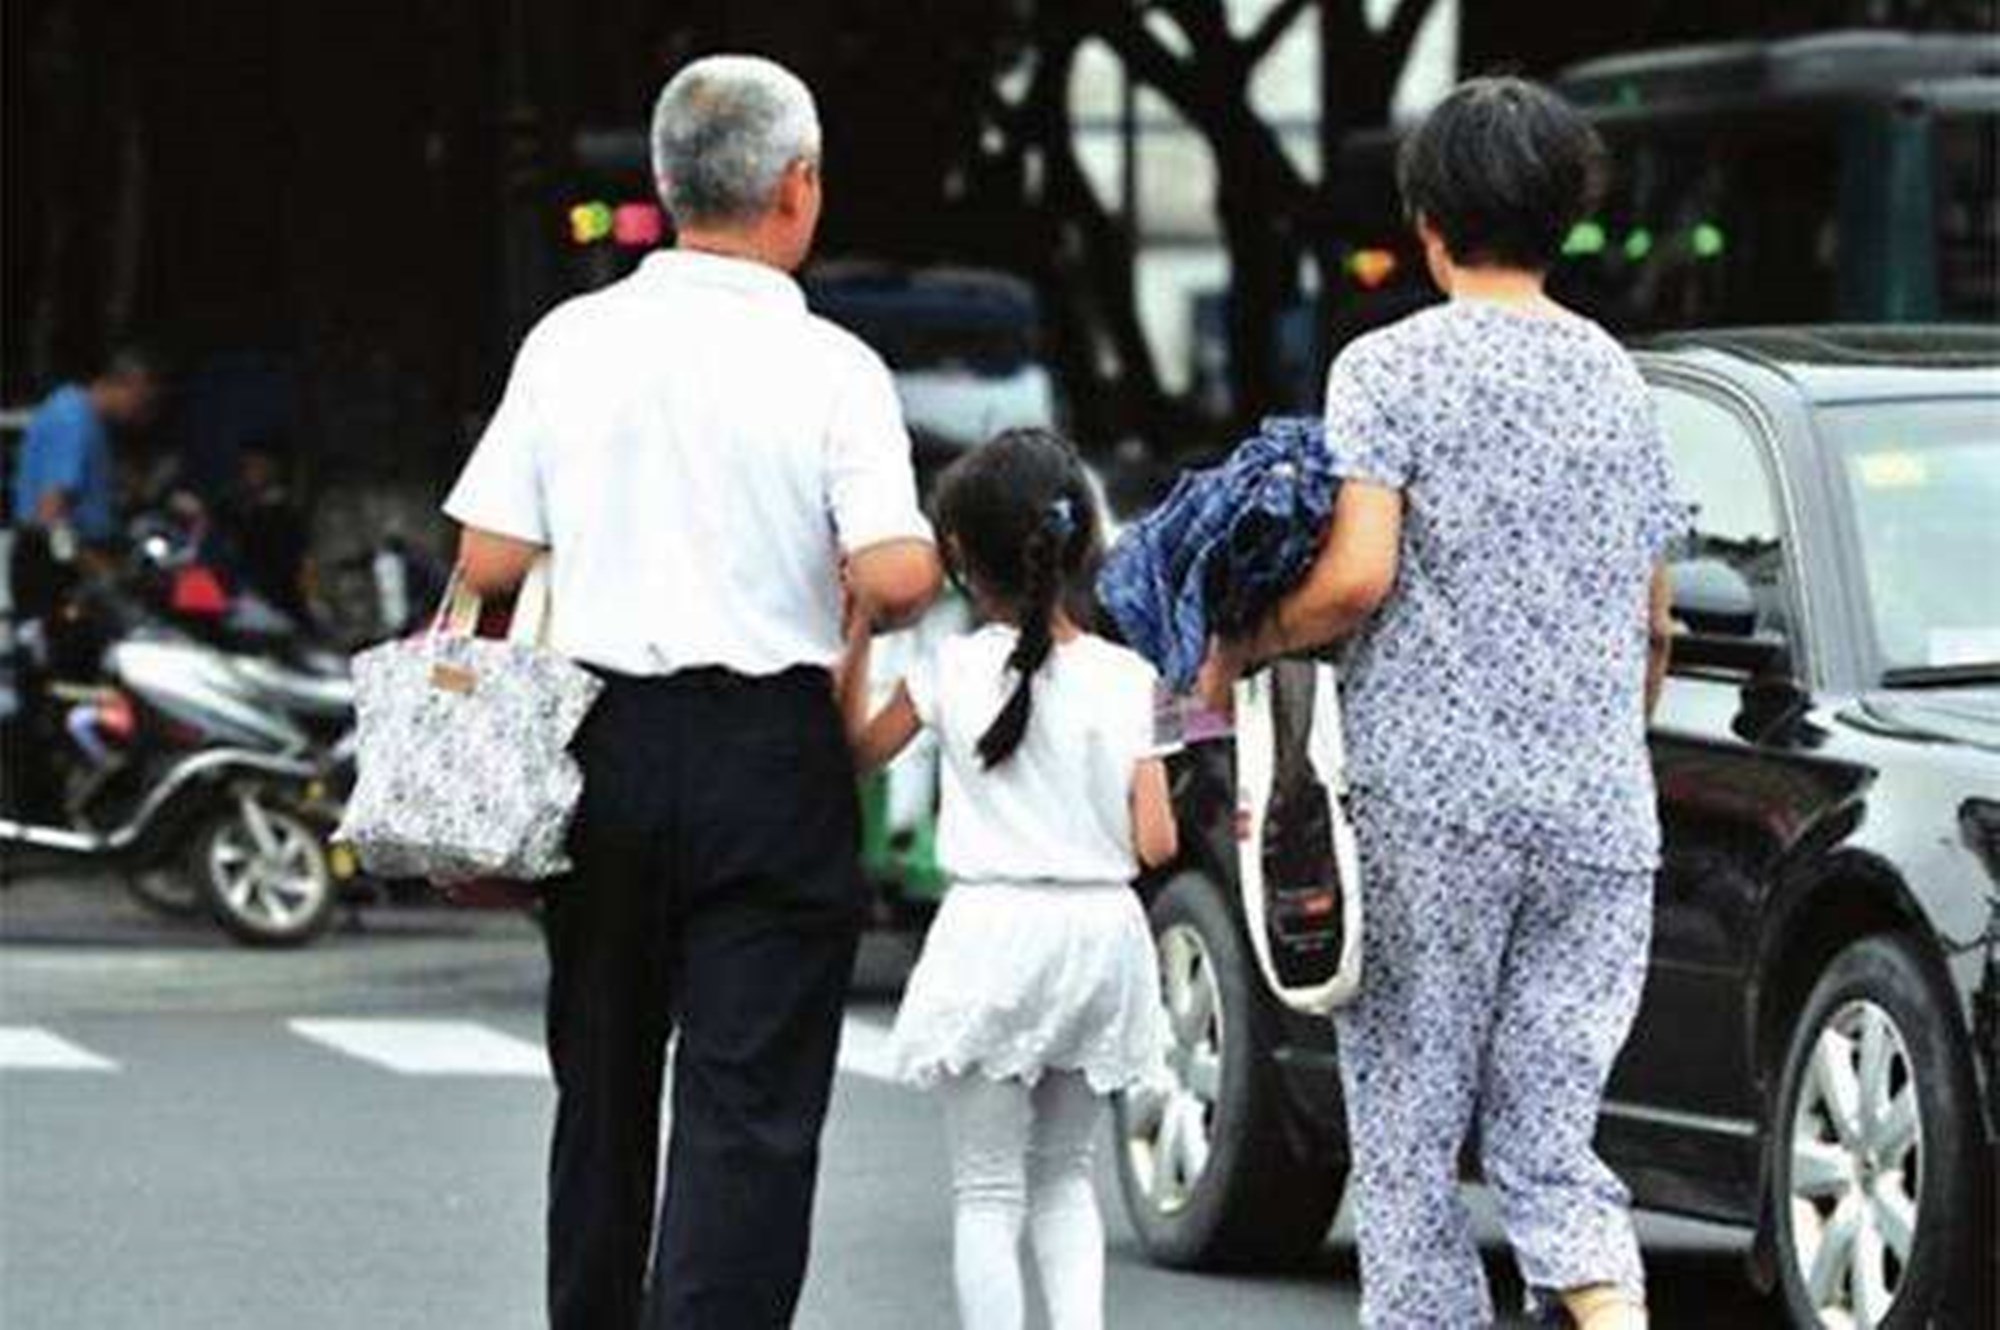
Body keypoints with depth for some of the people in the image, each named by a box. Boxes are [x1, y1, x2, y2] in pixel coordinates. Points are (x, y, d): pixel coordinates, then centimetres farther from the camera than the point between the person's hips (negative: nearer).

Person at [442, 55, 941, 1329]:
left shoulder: (570, 341, 0)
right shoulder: (830, 367, -9)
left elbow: (488, 561, 1)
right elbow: (898, 575, -18)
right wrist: (859, 613, 4)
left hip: (600, 745, 4)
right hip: (770, 753, -4)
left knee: (604, 1092, 18)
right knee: (747, 1110, -3)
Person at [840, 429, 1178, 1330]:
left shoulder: (948, 671, -7)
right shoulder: (1123, 678, -3)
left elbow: (858, 753, 10)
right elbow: (1154, 843, -4)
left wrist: (858, 633, 14)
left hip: (993, 929, -3)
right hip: (1104, 934, 3)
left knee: (989, 1191, 5)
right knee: (1064, 1175, 20)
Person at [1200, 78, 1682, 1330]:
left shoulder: (1391, 367, -2)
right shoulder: (1618, 379, 14)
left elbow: (1356, 576, -14)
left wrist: (1241, 649, 4)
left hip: (1432, 799, -4)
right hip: (1600, 812, 5)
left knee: (1410, 1143, 5)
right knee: (1551, 1144, 6)